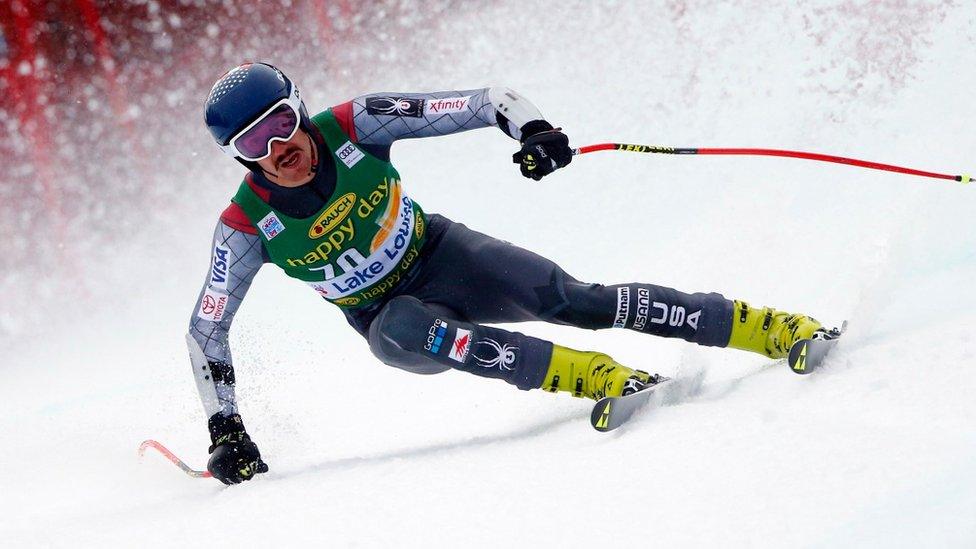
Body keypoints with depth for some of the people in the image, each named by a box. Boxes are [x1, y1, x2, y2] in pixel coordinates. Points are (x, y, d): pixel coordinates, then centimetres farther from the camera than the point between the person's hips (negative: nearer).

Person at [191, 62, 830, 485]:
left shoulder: (351, 126, -20)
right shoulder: (248, 226, -19)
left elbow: (483, 103, -19)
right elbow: (206, 331, -9)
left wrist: (531, 128, -39)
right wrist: (224, 429, -17)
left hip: (440, 254, 0)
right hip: (389, 316, 0)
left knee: (568, 299, -23)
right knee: (408, 334, -36)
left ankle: (772, 327, -23)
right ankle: (593, 375, -41)